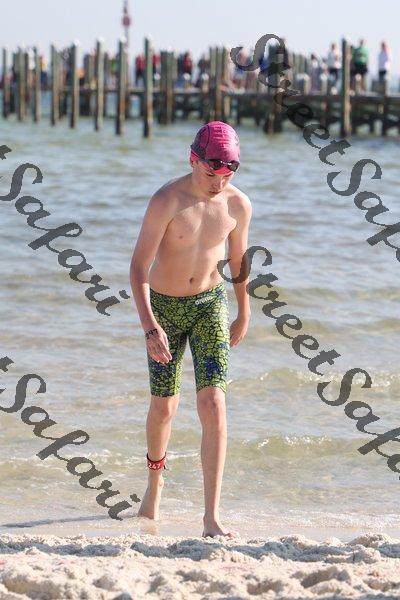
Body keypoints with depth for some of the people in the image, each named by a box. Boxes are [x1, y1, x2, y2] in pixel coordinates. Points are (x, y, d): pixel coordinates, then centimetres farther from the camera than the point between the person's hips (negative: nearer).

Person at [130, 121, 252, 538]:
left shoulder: (238, 205, -9)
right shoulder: (166, 201, -21)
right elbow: (138, 267, -22)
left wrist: (244, 315, 19)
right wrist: (149, 326, -32)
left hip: (209, 304, 2)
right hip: (164, 308, -1)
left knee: (213, 404, -14)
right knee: (164, 407, 11)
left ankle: (211, 517, -15)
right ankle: (154, 481, 44)